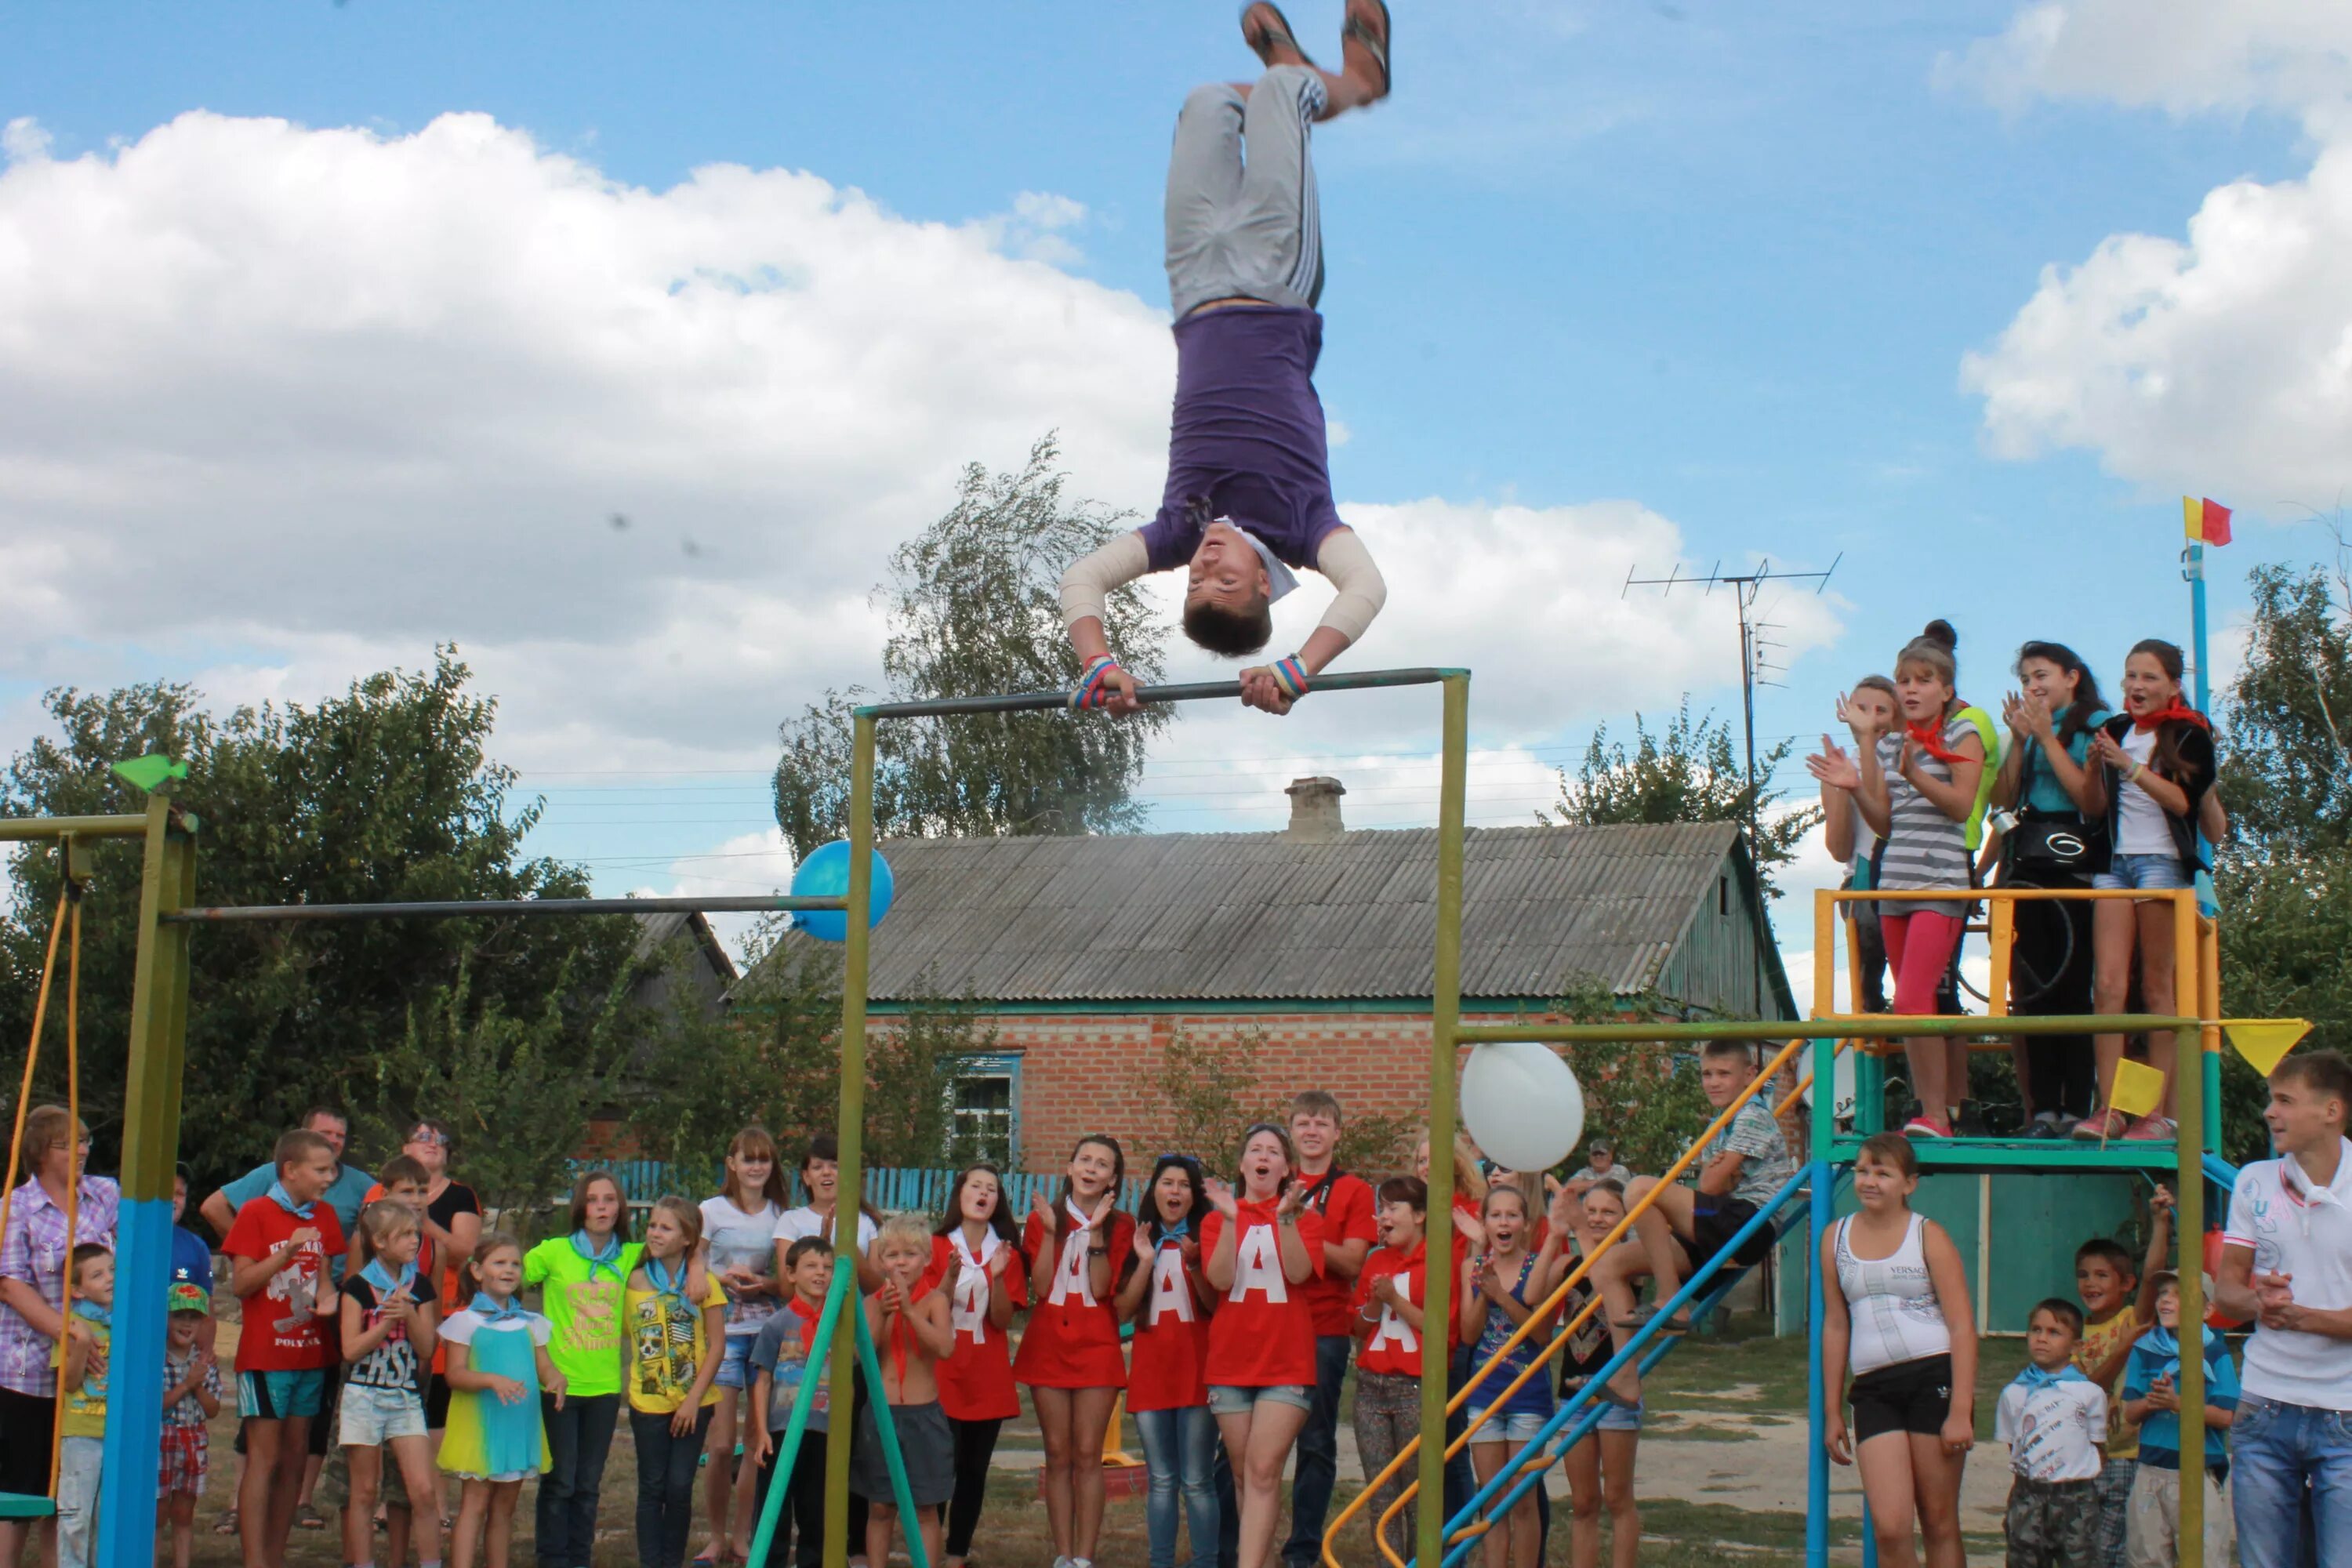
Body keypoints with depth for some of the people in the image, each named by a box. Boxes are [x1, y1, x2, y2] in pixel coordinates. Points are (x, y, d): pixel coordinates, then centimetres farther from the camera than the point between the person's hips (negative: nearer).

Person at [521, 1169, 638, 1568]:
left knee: (589, 1483, 10)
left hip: (605, 1386, 3)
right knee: (559, 1480, 0)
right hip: (558, 1383, -3)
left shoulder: (631, 1257, 4)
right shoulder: (554, 1252, -4)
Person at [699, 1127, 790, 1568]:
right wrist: (722, 1277, -12)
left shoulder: (783, 1215, 9)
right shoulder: (713, 1211, 4)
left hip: (769, 1333, 2)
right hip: (723, 1333, -2)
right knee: (721, 1445, -4)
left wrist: (766, 1284, -8)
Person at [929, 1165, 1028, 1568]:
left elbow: (1003, 1320, -1)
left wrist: (997, 1276, -17)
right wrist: (951, 1276, -22)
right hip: (943, 1378, -3)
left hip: (988, 1381, 3)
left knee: (974, 1471, 5)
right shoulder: (937, 1247, 1)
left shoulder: (1007, 1253, 7)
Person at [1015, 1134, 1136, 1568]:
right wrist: (1050, 1233, -13)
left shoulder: (1120, 1225, 3)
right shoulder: (1042, 1217, 5)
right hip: (1048, 1347, 1)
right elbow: (1040, 1287, -5)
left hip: (1097, 1349, -1)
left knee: (1087, 1455, -4)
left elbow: (1101, 1289, -10)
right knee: (1058, 1455, 3)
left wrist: (1096, 1232, -16)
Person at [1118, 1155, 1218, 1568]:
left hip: (1196, 1367, -3)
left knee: (1197, 1482, -6)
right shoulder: (1139, 1242, 13)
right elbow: (1124, 1309, 3)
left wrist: (1194, 1266, -17)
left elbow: (1218, 1306, -4)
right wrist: (1145, 1262, -6)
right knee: (1161, 1481, 7)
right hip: (1150, 1368, 3)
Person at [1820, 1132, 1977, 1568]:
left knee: (1940, 1523, 2)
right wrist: (1833, 1411, 15)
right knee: (1889, 1528, -10)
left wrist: (1960, 1411, -12)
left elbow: (1962, 1326, -4)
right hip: (1873, 1388, 3)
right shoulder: (1836, 1238, 11)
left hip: (1934, 1379, -3)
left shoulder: (1928, 1236, 0)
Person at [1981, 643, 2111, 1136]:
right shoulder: (2030, 729, 19)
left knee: (2073, 985, -9)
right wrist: (2020, 739, 1)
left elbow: (2093, 801, -12)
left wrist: (2046, 738, -8)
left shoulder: (2096, 725, 1)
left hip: (2076, 866, -6)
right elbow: (2004, 798, 10)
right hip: (2027, 864, 6)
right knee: (2036, 986, 2)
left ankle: (2077, 1108, -8)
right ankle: (2043, 1108, 3)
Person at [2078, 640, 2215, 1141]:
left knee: (2157, 988, -4)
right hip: (2116, 862, 4)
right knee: (2108, 984, -8)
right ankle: (2108, 1109, -11)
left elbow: (2182, 801, -11)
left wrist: (2129, 766, -17)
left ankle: (2160, 1112, -3)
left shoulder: (2189, 734, 2)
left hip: (2163, 862, -4)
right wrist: (2097, 765, 0)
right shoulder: (2115, 730, 16)